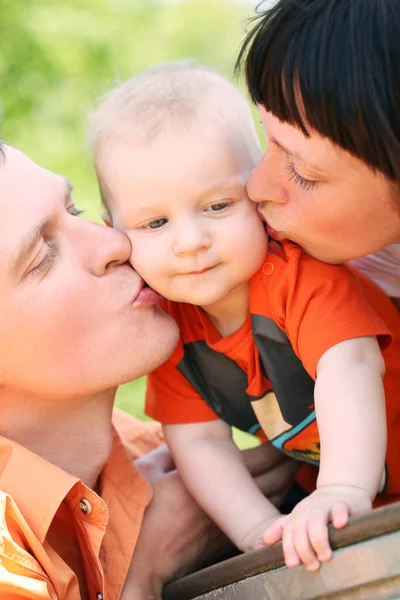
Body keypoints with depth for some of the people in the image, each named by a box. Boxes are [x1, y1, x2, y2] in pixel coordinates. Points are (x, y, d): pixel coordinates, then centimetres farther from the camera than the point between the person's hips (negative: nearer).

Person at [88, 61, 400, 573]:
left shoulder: (300, 272, -28)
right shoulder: (166, 322, -11)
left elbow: (348, 364, -43)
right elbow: (201, 440, -12)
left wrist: (343, 489, -59)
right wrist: (260, 531, -28)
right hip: (310, 470, 6)